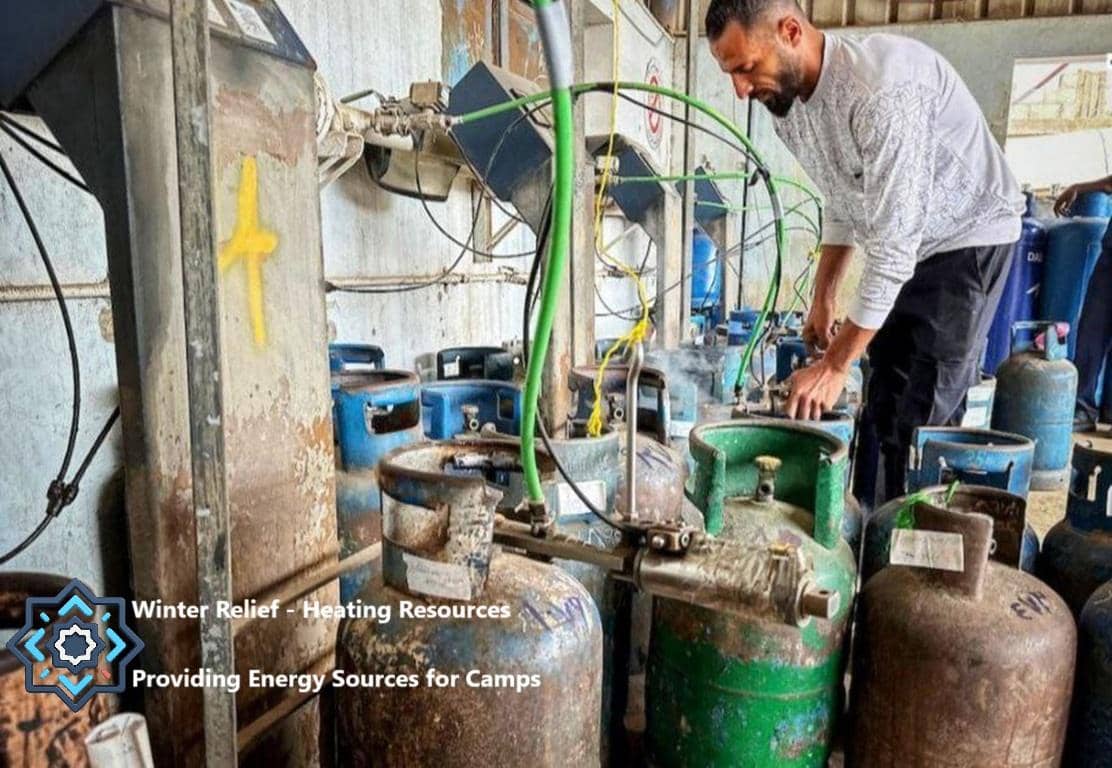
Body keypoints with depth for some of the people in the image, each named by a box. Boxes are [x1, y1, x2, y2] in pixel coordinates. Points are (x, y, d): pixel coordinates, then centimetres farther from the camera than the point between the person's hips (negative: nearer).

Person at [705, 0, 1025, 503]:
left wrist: (835, 366, -26)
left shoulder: (882, 89, -33)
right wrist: (823, 297, 7)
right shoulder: (784, 100, -6)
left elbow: (892, 245, -31)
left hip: (967, 238, -8)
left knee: (915, 415, -11)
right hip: (901, 244, 8)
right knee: (885, 406, 9)